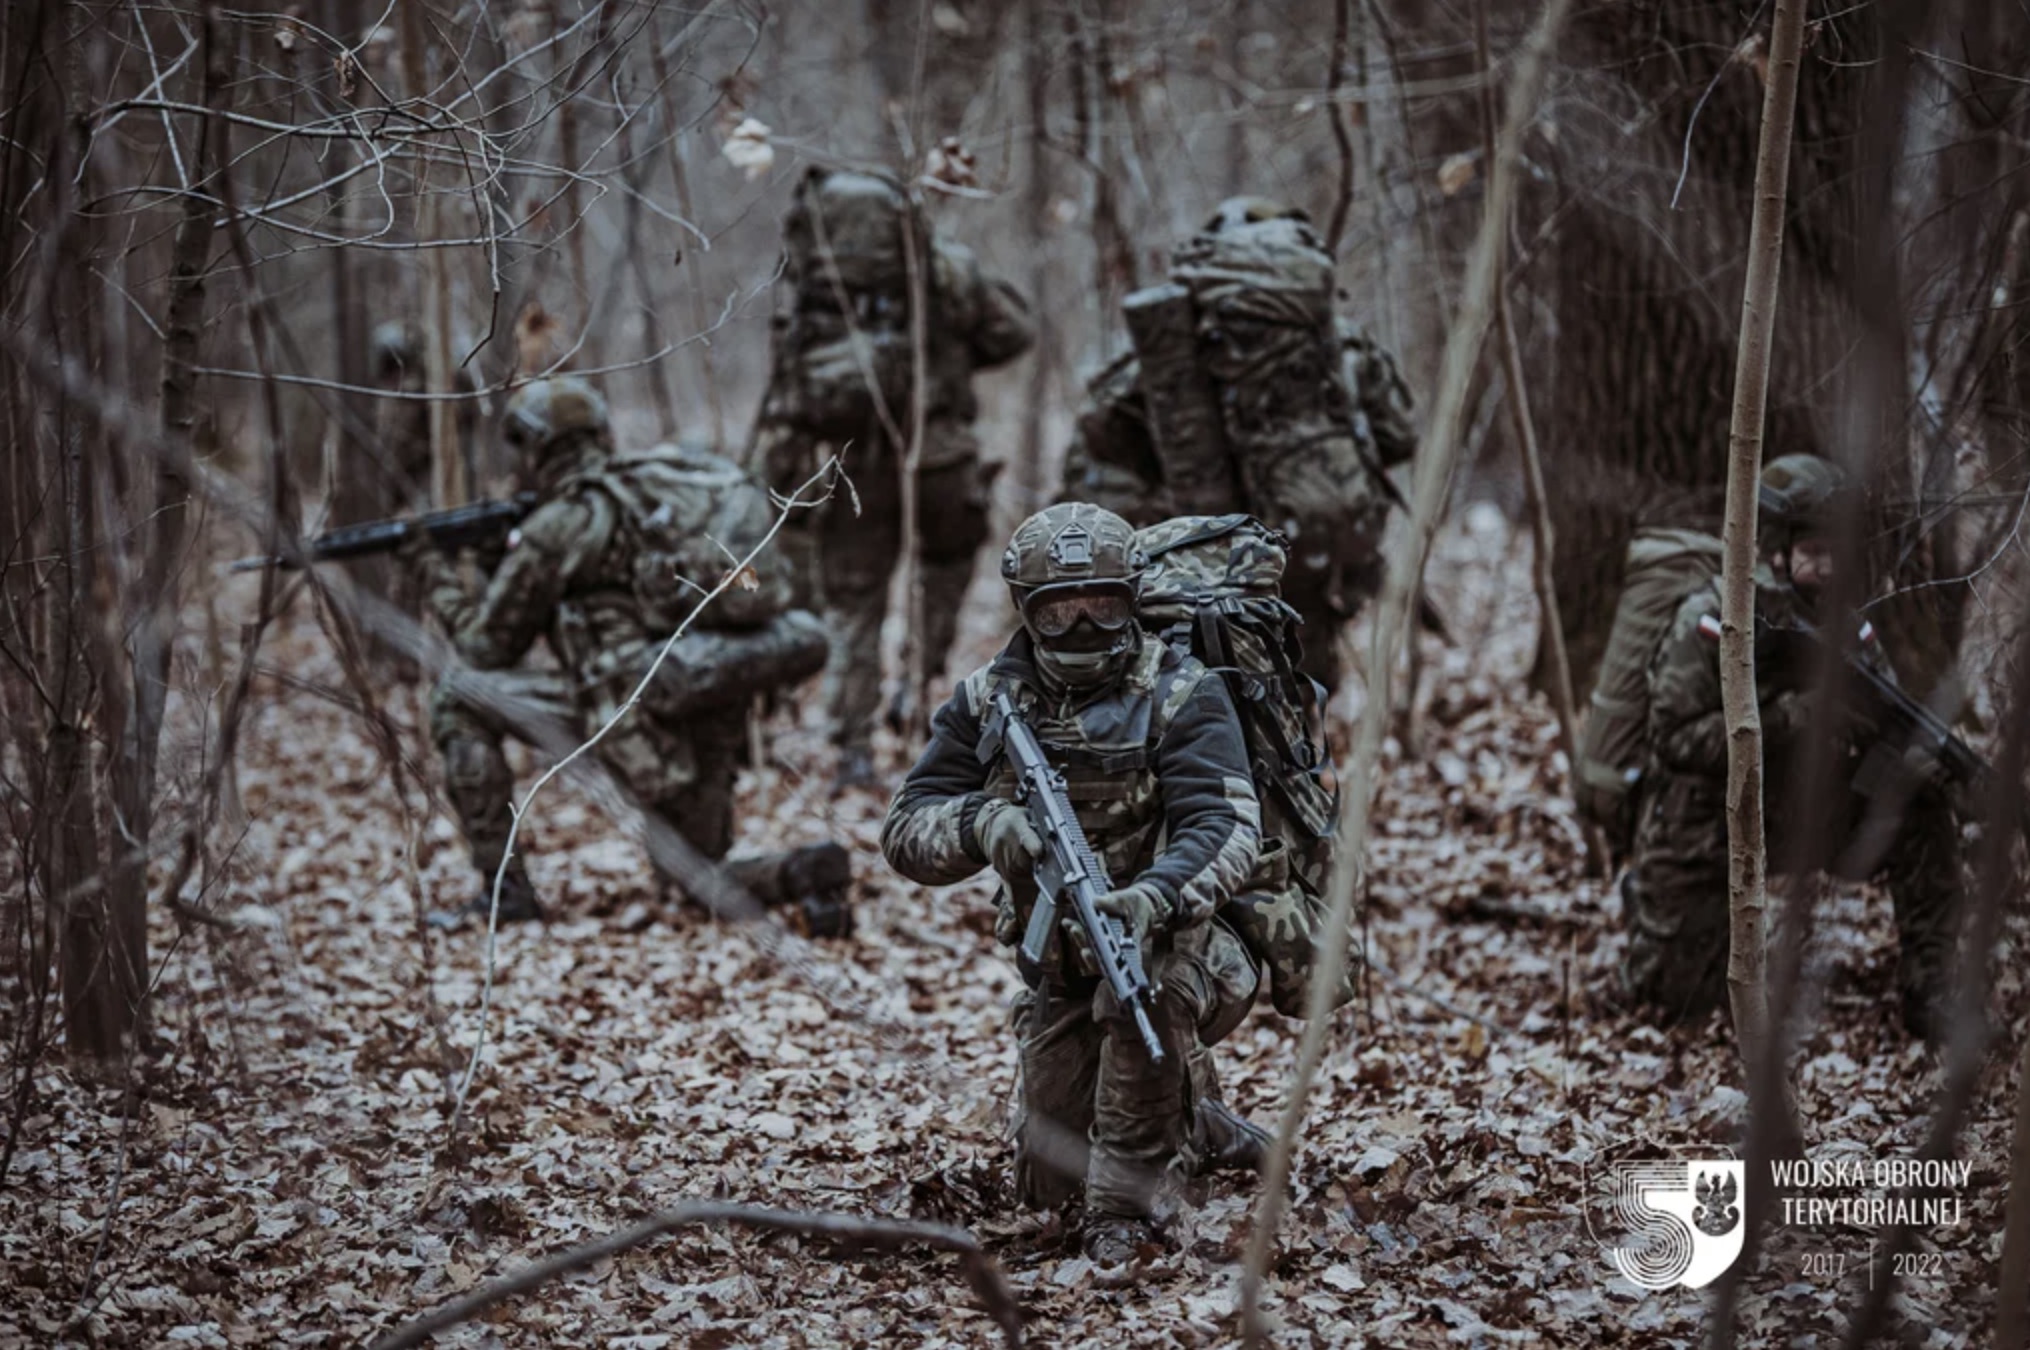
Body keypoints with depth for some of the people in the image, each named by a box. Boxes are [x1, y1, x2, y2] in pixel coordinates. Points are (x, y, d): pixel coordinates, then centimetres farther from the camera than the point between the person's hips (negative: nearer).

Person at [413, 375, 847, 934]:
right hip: (715, 732, 7)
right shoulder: (664, 481, 17)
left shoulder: (558, 525, -2)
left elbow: (487, 647, 7)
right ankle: (805, 873, -5)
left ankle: (503, 887, 6)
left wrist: (442, 583, 26)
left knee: (457, 699, 9)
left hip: (637, 718, -7)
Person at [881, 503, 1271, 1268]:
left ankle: (1130, 1204, -24)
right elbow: (905, 833, -6)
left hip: (1173, 945, -5)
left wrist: (1155, 896, -47)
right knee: (1048, 1185, 6)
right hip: (1058, 972, 5)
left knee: (1141, 973, -40)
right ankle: (1196, 1125, 36)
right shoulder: (988, 703, -2)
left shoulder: (1179, 695, -14)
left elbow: (1225, 828, -26)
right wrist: (981, 823, -29)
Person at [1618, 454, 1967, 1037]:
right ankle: (1643, 898, 32)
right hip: (1699, 831, -4)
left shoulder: (1843, 622, -5)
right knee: (1673, 1000, -1)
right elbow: (1676, 738, -26)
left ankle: (1929, 995, -9)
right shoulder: (1712, 621, -20)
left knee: (1924, 813, -18)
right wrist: (1788, 720, -35)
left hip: (1791, 822, 4)